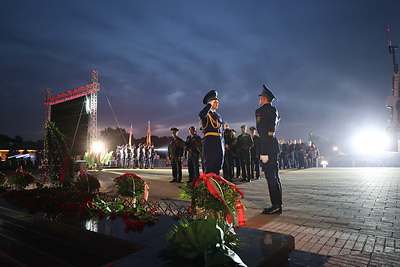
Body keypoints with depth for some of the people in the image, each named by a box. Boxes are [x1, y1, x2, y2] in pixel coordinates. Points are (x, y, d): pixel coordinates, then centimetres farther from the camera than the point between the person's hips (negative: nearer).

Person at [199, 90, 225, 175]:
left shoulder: (218, 116, 23)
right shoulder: (206, 114, 2)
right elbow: (201, 114, -26)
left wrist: (223, 145, 16)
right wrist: (210, 104, -11)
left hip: (220, 143, 7)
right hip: (210, 142, -7)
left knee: (217, 167, 9)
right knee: (209, 168, -7)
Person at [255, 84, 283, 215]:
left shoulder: (260, 111, -10)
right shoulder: (274, 110, 16)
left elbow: (263, 133, -18)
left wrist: (263, 152, -20)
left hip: (267, 148, -10)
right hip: (273, 147, 10)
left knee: (271, 177, -7)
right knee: (275, 176, 12)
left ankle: (276, 206, -3)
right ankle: (278, 205, 19)